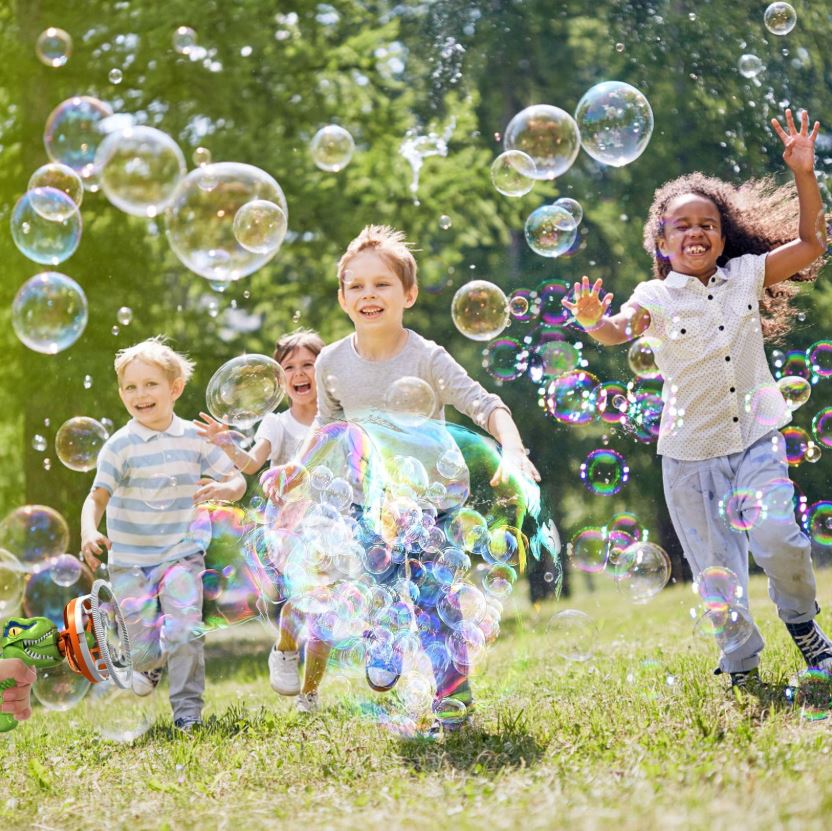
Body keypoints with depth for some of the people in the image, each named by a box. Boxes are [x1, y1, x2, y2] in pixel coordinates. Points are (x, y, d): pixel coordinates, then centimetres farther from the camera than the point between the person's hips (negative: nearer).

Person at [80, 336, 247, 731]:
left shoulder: (195, 438, 0)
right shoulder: (120, 446, -7)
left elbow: (237, 480, 4)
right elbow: (97, 496, -12)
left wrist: (224, 488, -20)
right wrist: (89, 532, -32)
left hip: (181, 555, 1)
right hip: (130, 561, -1)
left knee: (184, 632, -16)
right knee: (143, 648, 1)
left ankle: (187, 708, 1)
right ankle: (148, 665, 38)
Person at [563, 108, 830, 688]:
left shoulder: (747, 275, 4)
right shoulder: (656, 298, -3)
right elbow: (616, 332, -21)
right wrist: (593, 321, -44)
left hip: (755, 435, 0)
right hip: (691, 450, 0)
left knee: (775, 535, -20)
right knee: (717, 567, 5)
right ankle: (742, 668, 21)